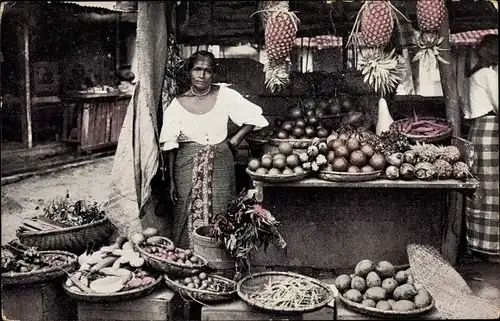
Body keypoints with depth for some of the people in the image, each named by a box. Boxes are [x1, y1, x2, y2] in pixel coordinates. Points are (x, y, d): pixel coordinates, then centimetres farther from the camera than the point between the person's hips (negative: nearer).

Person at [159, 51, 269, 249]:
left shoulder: (225, 96, 0)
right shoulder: (178, 104, 0)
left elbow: (256, 117, 4)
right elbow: (169, 146, 0)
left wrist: (236, 139, -3)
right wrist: (171, 181, -3)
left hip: (219, 165, 0)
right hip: (188, 167, 0)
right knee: (188, 218, 1)